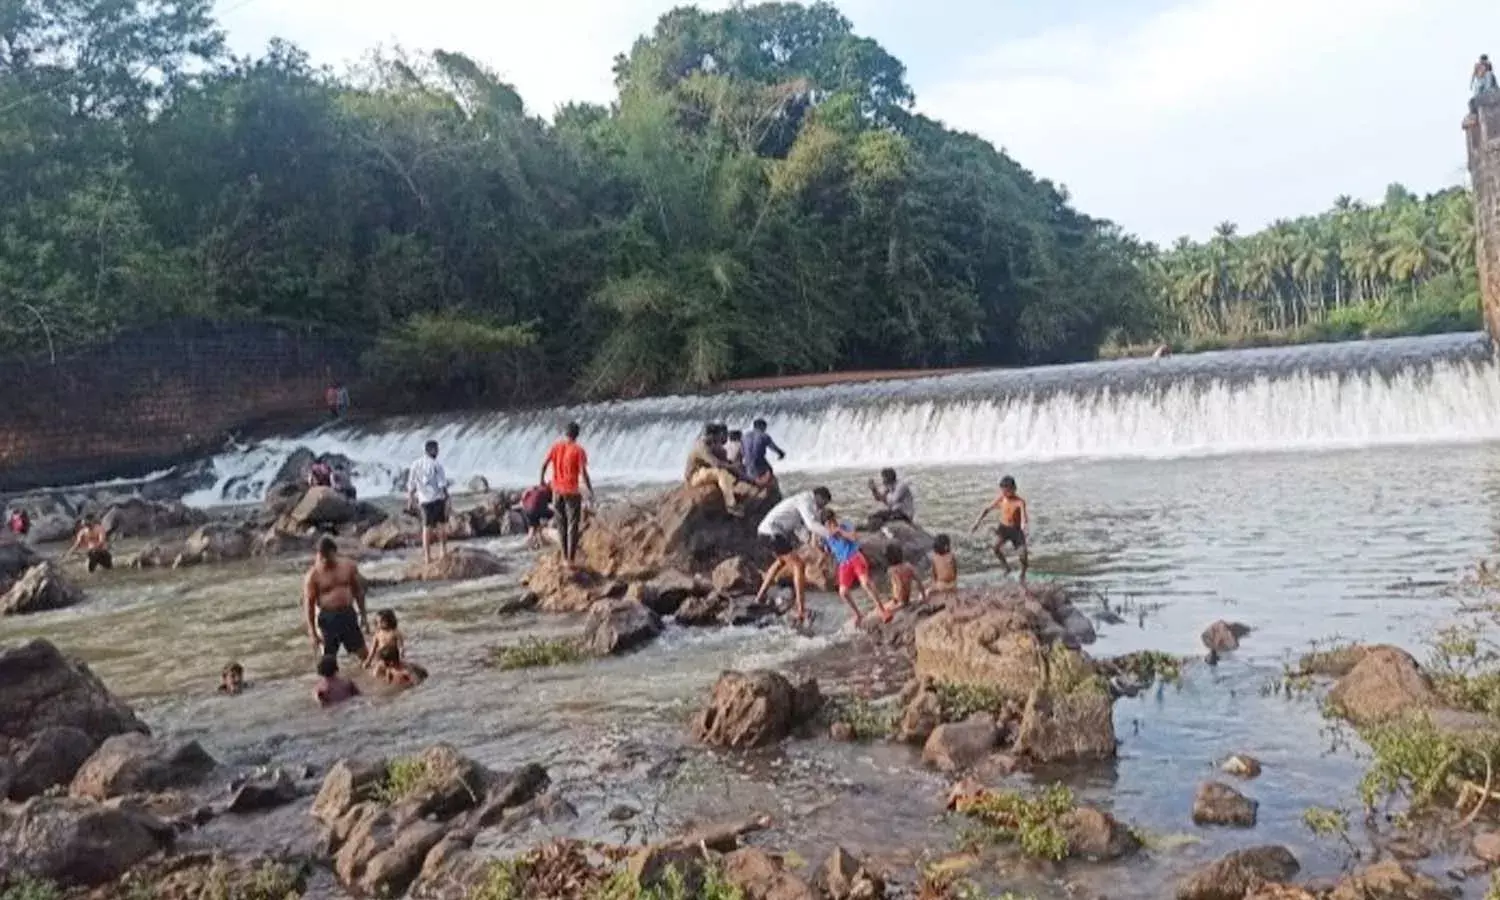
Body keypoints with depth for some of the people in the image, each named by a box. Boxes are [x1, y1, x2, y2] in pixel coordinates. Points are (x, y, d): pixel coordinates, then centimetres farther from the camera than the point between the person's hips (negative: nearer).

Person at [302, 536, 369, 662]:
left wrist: (363, 616, 11)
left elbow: (359, 592, 11)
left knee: (364, 655, 10)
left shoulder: (349, 567, 0)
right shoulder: (313, 575, -10)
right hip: (328, 618, -3)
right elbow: (308, 604, -8)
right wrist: (312, 633, -12)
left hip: (349, 615, 3)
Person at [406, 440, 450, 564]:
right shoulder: (437, 465, -9)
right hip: (437, 498, -3)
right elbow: (443, 484, -13)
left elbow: (411, 485, 6)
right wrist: (447, 499, -9)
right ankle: (443, 550, 12)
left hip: (424, 500, 3)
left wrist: (411, 499, 17)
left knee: (427, 527, 10)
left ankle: (427, 556, 9)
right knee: (442, 524, 14)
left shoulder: (415, 465, 2)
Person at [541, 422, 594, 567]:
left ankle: (565, 557, 20)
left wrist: (542, 479, 19)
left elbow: (544, 464, 0)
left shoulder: (556, 446, 2)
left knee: (561, 524, 16)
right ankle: (570, 559, -1)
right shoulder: (578, 450, -10)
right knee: (573, 526, 2)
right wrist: (591, 492, -12)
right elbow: (583, 473, -17)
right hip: (571, 491, -4)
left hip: (557, 490, 4)